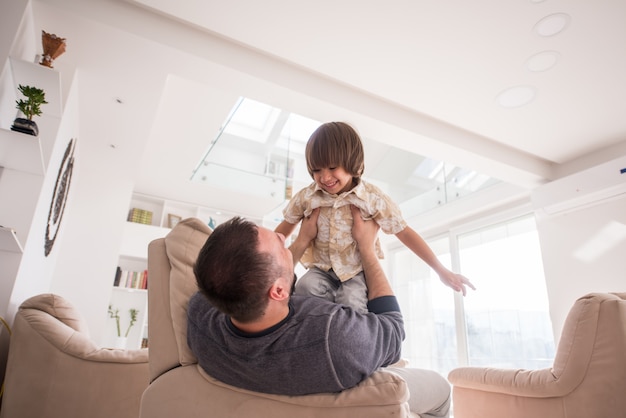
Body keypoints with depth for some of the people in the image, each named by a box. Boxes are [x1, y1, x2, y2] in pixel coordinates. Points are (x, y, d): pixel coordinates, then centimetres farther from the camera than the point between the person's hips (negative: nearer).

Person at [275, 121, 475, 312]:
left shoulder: (372, 198, -11)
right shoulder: (306, 197, -6)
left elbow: (404, 232, -6)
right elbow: (285, 227, 10)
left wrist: (442, 271, -5)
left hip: (358, 272, -2)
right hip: (321, 269, 2)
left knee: (350, 302, -30)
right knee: (305, 287, -29)